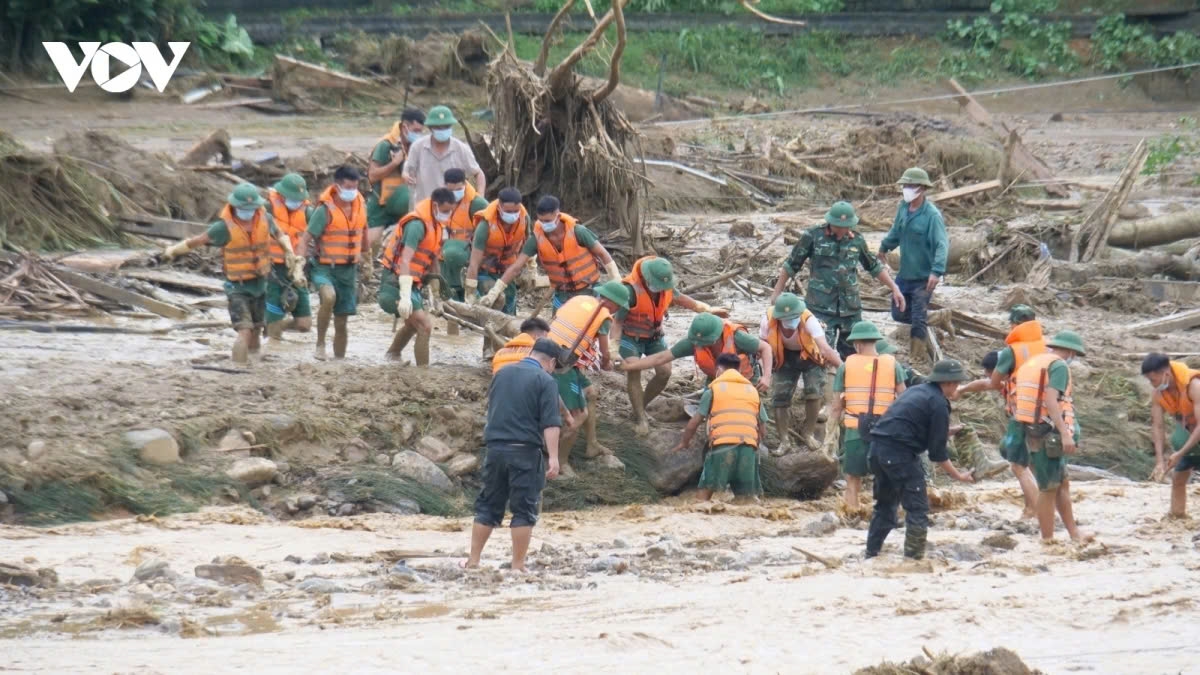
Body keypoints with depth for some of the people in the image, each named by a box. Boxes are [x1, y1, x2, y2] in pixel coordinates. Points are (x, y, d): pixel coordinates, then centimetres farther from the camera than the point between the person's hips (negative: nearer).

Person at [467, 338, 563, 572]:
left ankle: (473, 561, 13)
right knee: (524, 509, 1)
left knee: (488, 506, 13)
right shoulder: (545, 381, -6)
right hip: (525, 451, -5)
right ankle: (518, 566, 0)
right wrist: (553, 457, -18)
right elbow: (551, 422, -15)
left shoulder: (502, 374, 12)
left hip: (496, 447, 5)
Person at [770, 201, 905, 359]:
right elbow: (792, 265, 6)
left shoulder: (857, 240, 7)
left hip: (850, 309, 4)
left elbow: (874, 267, 20)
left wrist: (894, 288, 16)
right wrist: (777, 292, 9)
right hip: (820, 307, -4)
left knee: (853, 353, 6)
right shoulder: (813, 236, -3)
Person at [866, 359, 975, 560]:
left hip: (877, 447, 9)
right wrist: (958, 475, 4)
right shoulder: (938, 404, -7)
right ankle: (914, 557, -2)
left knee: (885, 505, 21)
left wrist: (943, 432, 33)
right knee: (917, 508, -1)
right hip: (899, 453, -9)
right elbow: (938, 453, -6)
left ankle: (871, 555, 25)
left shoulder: (916, 391, 19)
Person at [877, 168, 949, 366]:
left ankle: (918, 357, 9)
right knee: (899, 313, 13)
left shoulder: (932, 215, -20)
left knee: (918, 318, -2)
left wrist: (937, 271, -37)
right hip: (905, 273, 7)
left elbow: (942, 245, -26)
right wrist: (884, 247, 36)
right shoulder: (903, 208, 1)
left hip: (923, 277, -7)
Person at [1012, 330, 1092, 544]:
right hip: (1049, 434, -9)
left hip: (1033, 431, 9)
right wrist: (1065, 433, -27)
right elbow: (1051, 400, -22)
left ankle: (1074, 533, 20)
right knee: (1049, 488, -3)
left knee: (1063, 483, 16)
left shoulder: (1032, 364, 18)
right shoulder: (1059, 366, -10)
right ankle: (1047, 540, 1)